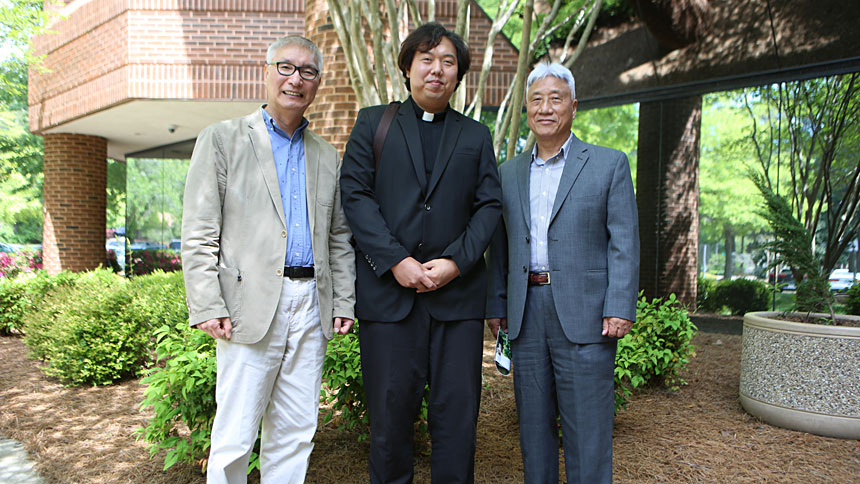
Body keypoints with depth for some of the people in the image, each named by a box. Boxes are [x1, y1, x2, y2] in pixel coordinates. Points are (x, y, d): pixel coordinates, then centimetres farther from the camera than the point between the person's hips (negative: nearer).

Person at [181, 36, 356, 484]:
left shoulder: (327, 157, 15)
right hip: (251, 307, -4)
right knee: (234, 437, 1)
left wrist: (344, 302, 8)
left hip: (311, 307, 4)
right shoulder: (223, 139, 3)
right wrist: (207, 307, -10)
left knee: (295, 434, 11)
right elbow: (198, 234, -3)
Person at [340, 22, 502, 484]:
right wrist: (396, 261, -10)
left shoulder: (476, 136, 16)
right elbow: (355, 194, 0)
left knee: (457, 408, 4)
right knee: (390, 407, 5)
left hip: (457, 290, 2)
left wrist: (456, 261, -8)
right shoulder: (372, 122, 11)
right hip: (388, 288, -1)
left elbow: (489, 206, 8)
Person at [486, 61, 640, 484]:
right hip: (526, 315, 4)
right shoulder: (509, 172, 14)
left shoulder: (609, 165, 3)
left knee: (587, 426, 2)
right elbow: (499, 247, 14)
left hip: (584, 314, -3)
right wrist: (495, 306, 7)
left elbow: (624, 243, -2)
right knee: (533, 422, 12)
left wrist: (620, 308, -11)